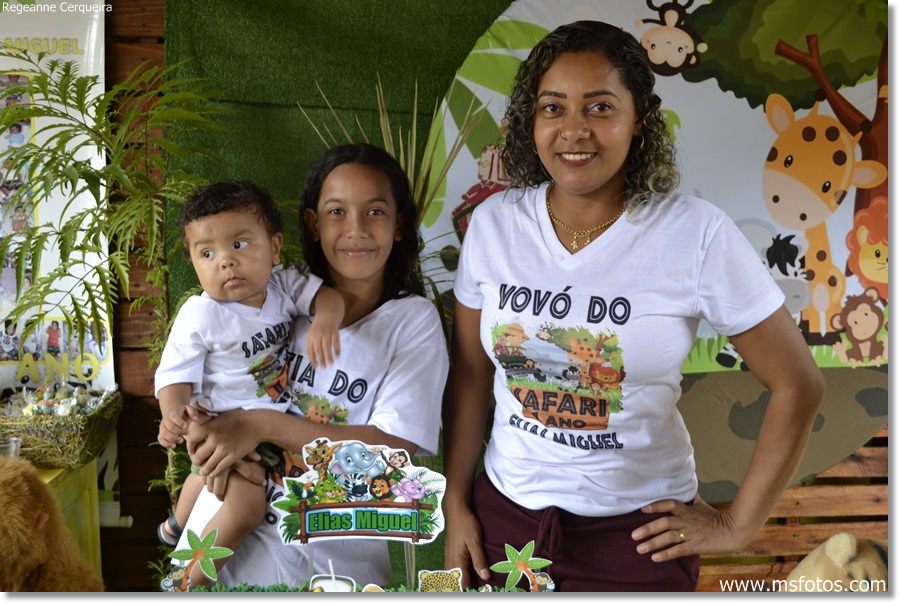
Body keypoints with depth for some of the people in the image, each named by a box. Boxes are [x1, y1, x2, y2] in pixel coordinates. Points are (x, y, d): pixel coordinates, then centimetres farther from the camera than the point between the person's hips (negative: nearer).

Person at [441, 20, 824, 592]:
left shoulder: (698, 235, -16)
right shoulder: (493, 223, -7)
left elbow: (798, 386, -9)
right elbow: (470, 374, 2)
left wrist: (738, 525, -6)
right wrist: (456, 505, 3)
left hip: (638, 529, -3)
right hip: (503, 509, 3)